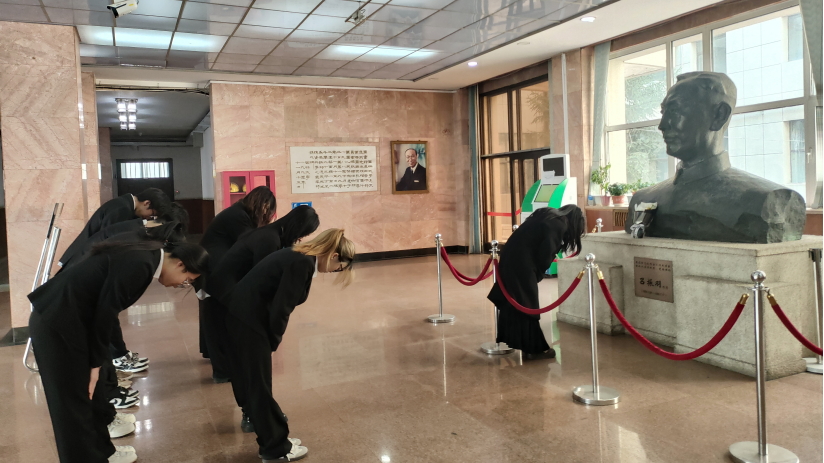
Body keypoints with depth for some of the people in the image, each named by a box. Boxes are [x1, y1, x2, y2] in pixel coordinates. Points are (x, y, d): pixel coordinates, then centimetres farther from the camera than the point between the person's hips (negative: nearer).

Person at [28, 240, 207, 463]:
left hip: (65, 317, 10)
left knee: (89, 393, 20)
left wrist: (96, 361, 13)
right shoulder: (139, 265, -23)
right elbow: (104, 313, -19)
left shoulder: (145, 257, 6)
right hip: (57, 322, -10)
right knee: (73, 401, 3)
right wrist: (95, 363, -7)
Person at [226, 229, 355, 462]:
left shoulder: (300, 256, 9)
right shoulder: (302, 264, -20)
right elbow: (281, 309, -19)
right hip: (249, 319, -9)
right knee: (260, 385, 3)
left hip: (241, 314, 9)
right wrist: (273, 341, -3)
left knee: (251, 380, 22)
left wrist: (272, 340, 15)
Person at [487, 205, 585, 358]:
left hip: (511, 255, 9)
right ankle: (534, 348, 9)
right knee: (526, 303, 0)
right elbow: (546, 253, -12)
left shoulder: (548, 214, 16)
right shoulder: (560, 224, -10)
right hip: (522, 261, -9)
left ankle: (513, 339, 28)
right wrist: (538, 274, 4)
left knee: (512, 299, 16)